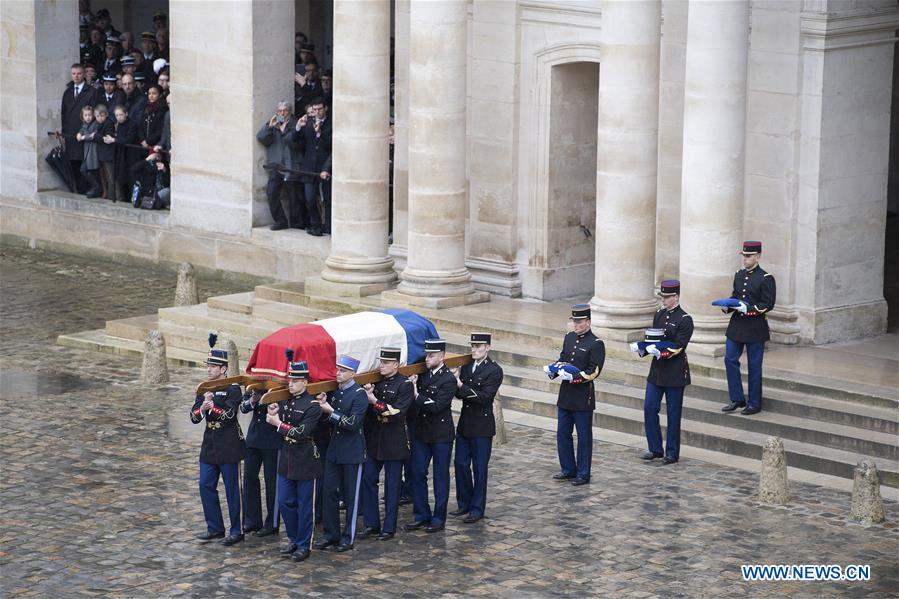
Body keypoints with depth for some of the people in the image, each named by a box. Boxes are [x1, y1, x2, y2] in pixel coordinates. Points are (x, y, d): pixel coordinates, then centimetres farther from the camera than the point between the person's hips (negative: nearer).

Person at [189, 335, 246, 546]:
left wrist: (212, 407, -36)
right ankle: (215, 528, 18)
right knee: (206, 486, 7)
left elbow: (229, 414, -21)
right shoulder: (204, 390, 9)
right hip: (209, 445, 7)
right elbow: (194, 417, 1)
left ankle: (236, 531, 7)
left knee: (232, 488, 0)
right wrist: (202, 408, -20)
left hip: (228, 446, -7)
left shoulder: (232, 390, -9)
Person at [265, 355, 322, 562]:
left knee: (304, 505, 3)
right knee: (285, 502, 10)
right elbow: (278, 429, 11)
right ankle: (293, 539, 26)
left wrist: (279, 424, -18)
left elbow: (301, 433, -21)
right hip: (286, 459, 7)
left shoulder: (312, 406, -14)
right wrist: (272, 415, -7)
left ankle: (304, 545, 12)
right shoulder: (285, 402, 6)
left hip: (305, 461, -7)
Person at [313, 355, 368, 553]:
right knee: (330, 492, 6)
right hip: (333, 449, 6)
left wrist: (331, 411, -22)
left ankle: (348, 536, 10)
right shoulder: (333, 392, 9)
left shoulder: (359, 395, -12)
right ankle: (331, 533, 15)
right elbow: (328, 421, 14)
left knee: (351, 495, 3)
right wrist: (323, 404, -4)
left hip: (352, 451, -6)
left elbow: (353, 423, -19)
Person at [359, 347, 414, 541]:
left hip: (394, 443, -6)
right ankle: (371, 524, 15)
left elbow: (397, 412, -19)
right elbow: (365, 408, 12)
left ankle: (389, 527, 9)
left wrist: (375, 402, -24)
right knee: (368, 479, 6)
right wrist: (367, 393, -8)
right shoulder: (376, 382, 8)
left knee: (392, 485, 2)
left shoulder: (404, 385, -9)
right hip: (374, 441, 6)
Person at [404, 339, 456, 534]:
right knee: (418, 474, 8)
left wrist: (416, 396, -20)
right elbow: (415, 404, 7)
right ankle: (421, 515, 19)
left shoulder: (448, 379, -14)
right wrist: (411, 386, -10)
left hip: (441, 435, -6)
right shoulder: (422, 375, 6)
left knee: (440, 477, 5)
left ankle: (438, 518, 13)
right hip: (422, 433, 6)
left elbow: (436, 406, -23)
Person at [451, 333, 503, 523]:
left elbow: (484, 397, -20)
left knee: (479, 468, 2)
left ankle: (477, 509, 10)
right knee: (461, 464, 11)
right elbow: (459, 394, 5)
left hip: (482, 426, -6)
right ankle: (464, 503, 25)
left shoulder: (494, 370, -11)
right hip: (464, 423, 6)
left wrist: (462, 386, -21)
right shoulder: (466, 367, 8)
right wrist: (455, 379, -12)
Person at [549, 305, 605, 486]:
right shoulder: (569, 338, 11)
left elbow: (593, 371, -15)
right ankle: (568, 469, 24)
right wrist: (554, 371, -2)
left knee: (584, 437, 2)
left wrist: (576, 377, -26)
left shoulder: (596, 344, -10)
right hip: (566, 394, 7)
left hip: (583, 397, -7)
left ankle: (583, 474, 10)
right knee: (562, 434, 12)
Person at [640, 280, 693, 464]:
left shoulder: (685, 319, -10)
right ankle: (655, 449, 14)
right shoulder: (659, 314, 10)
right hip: (657, 370, 6)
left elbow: (679, 346, -15)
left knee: (673, 413, 2)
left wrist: (662, 353, -28)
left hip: (675, 373, -6)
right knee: (649, 408, 3)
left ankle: (672, 453, 11)